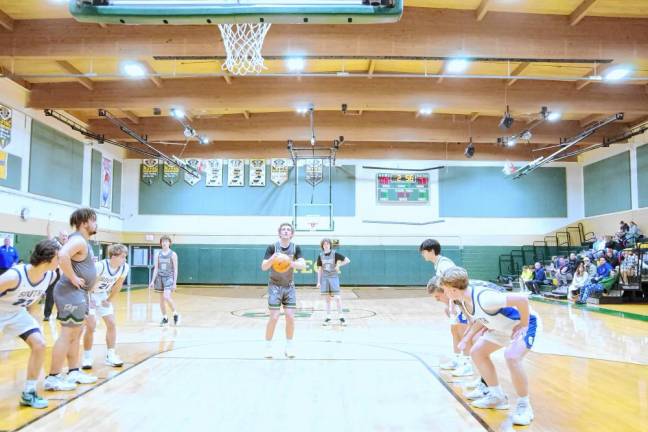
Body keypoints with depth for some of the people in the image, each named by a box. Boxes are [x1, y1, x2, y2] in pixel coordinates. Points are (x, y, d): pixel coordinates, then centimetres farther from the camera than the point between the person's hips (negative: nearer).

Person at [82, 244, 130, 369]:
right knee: (91, 326, -12)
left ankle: (110, 355, 12)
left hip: (103, 295, 6)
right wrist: (88, 301, -20)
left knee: (111, 323, 1)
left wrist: (109, 300, 3)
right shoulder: (100, 266, -34)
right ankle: (87, 357, 4)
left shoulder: (124, 268, -16)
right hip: (89, 295, -5)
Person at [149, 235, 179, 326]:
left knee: (166, 297, -21)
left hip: (169, 278, -4)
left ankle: (175, 314, -2)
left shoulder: (173, 254, -3)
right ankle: (165, 318, 19)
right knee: (161, 299, 8)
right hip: (160, 277, 5)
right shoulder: (158, 254, 7)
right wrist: (152, 281, 3)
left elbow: (175, 269, -4)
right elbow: (156, 268, 9)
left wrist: (174, 282, -9)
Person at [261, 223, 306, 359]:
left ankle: (289, 347, 13)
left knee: (290, 317, -2)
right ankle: (268, 347, 10)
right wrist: (273, 258, -35)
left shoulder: (295, 248, -4)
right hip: (275, 286, -2)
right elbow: (263, 267, -15)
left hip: (289, 286, 3)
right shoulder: (272, 247, -11)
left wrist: (292, 263, -37)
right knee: (274, 317, -7)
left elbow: (303, 265, -16)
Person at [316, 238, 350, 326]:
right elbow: (319, 269, 9)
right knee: (327, 298, 7)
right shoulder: (320, 256, 4)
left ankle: (340, 317, 4)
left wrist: (338, 265, -12)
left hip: (334, 277, -2)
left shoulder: (335, 254, -4)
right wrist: (318, 282, 7)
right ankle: (328, 317, 15)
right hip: (324, 278, 2)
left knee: (337, 298, -7)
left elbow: (347, 260, -3)